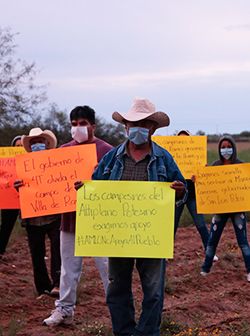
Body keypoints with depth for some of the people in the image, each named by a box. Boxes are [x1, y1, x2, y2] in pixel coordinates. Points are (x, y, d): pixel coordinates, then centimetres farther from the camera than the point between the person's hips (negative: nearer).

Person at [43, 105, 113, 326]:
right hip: (70, 216, 5)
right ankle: (64, 309, 24)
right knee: (69, 266, 13)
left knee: (107, 265, 1)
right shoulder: (64, 150, 8)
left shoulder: (106, 150, -6)